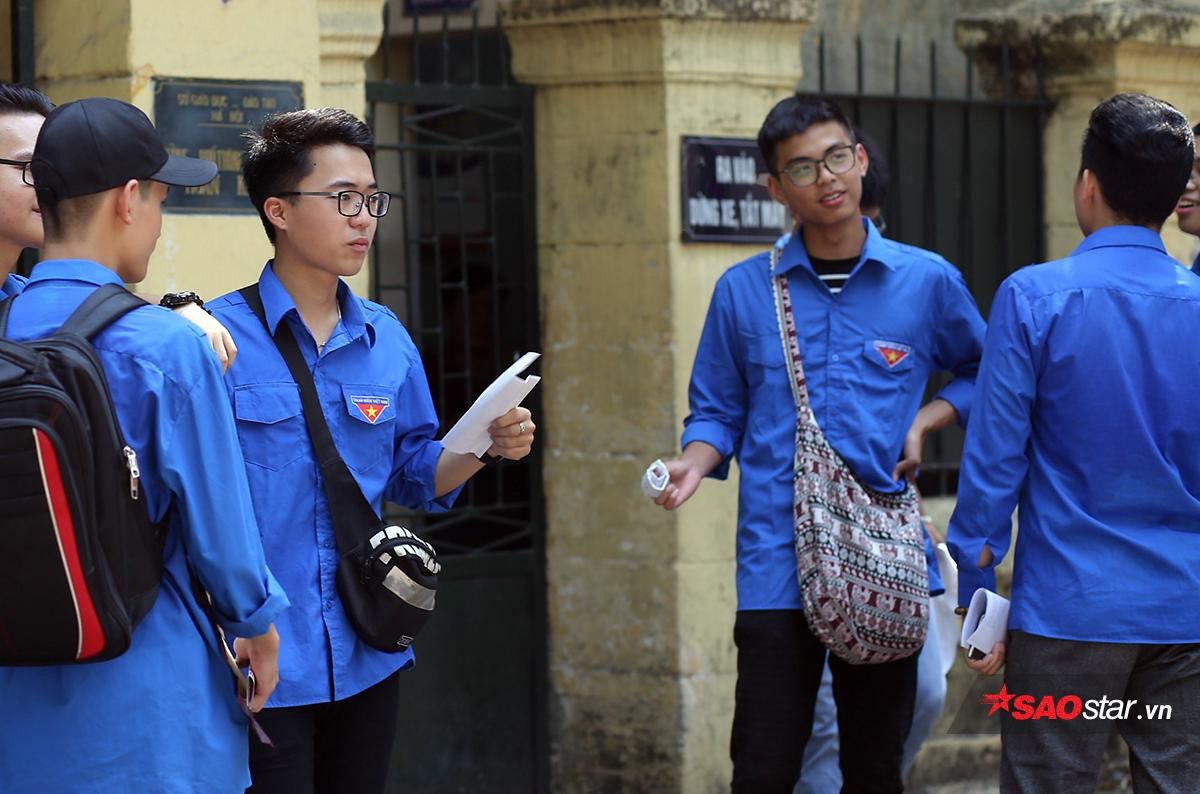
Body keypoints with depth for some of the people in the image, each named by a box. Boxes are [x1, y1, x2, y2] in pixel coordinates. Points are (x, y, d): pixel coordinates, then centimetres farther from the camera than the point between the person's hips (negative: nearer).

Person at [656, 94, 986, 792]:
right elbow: (718, 411, 12)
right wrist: (693, 464, -9)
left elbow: (982, 372, 20)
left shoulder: (928, 281, 4)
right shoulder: (743, 290, 4)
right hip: (778, 569, -1)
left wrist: (927, 420, 2)